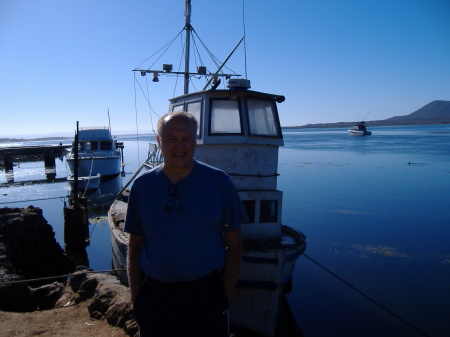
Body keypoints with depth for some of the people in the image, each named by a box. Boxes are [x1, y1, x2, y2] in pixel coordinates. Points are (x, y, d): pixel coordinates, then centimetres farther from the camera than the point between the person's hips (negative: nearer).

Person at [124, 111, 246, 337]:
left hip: (206, 294, -1)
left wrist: (226, 296, -5)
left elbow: (234, 245, -3)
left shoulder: (219, 182, -8)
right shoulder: (142, 185, -3)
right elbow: (134, 246, 3)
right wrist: (135, 298, 0)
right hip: (154, 295, 2)